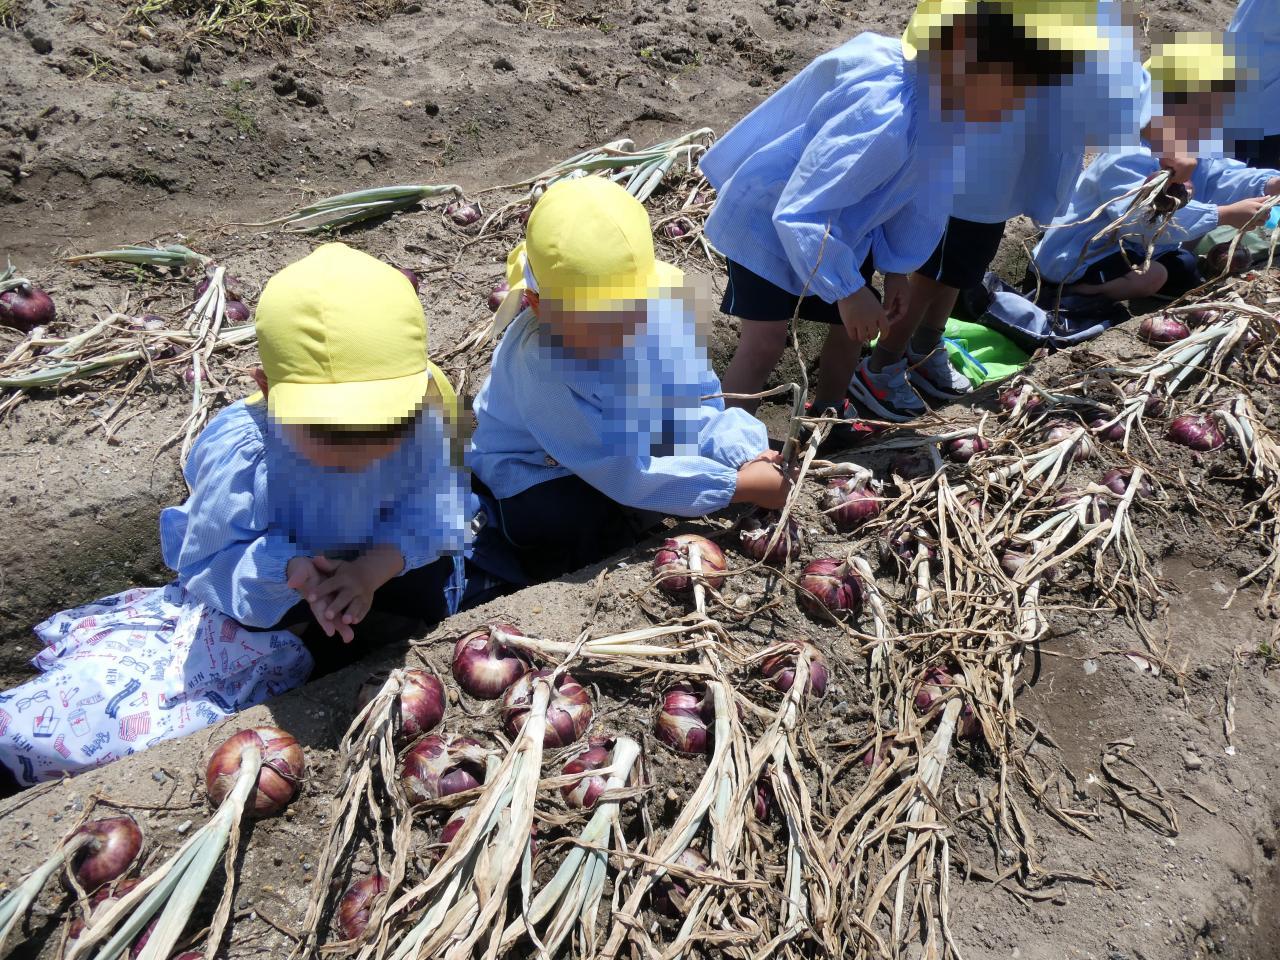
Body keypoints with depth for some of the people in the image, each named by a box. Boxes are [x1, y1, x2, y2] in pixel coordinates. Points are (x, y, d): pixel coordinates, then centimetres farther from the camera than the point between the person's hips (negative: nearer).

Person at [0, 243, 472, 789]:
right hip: (254, 599, -3)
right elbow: (214, 558, -23)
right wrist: (293, 570, -41)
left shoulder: (424, 427, -26)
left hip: (367, 577, 4)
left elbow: (428, 521, -19)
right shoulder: (239, 448, -31)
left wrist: (373, 567, -38)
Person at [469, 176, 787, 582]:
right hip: (533, 474, -5)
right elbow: (622, 472, -35)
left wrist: (745, 456, -33)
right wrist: (741, 486, -35)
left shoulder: (663, 307, -21)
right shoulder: (538, 360, -35)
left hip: (629, 444, 6)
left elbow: (699, 405, -12)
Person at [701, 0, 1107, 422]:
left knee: (851, 329, 13)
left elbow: (916, 191, 4)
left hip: (838, 223, 9)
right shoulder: (883, 118, -41)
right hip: (769, 217, -9)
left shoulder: (937, 93, -12)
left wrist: (894, 268, 10)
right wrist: (847, 290, -29)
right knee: (765, 343, -13)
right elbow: (798, 213, -36)